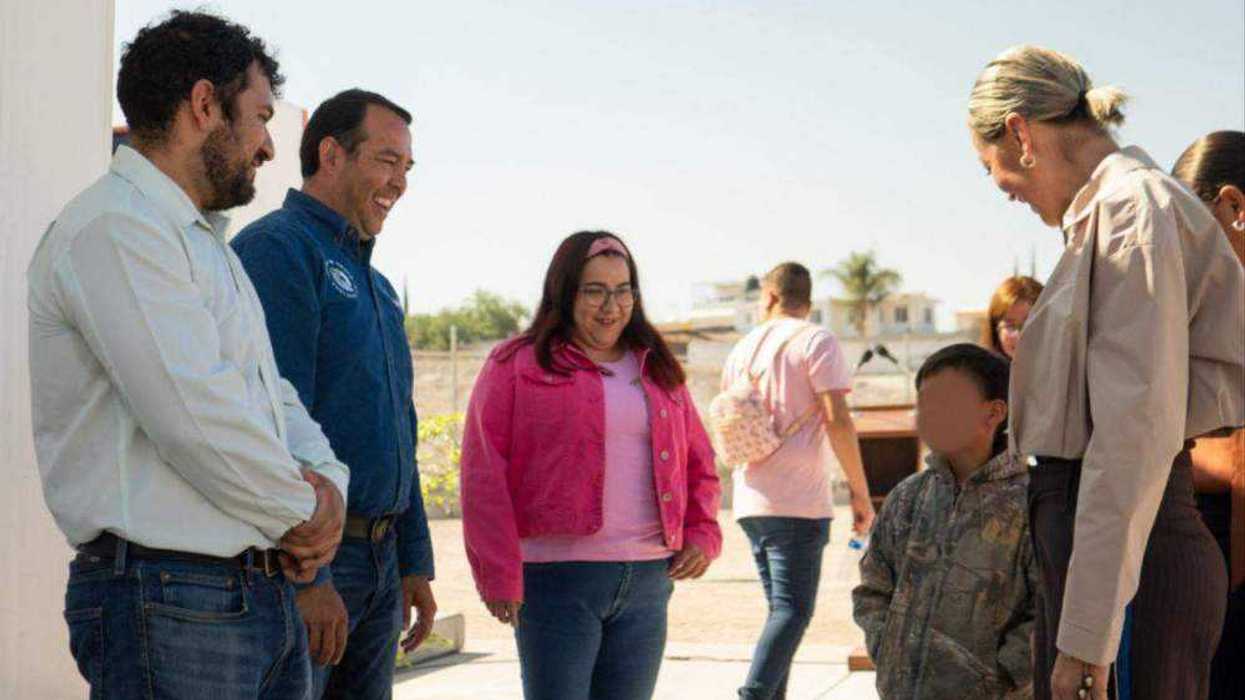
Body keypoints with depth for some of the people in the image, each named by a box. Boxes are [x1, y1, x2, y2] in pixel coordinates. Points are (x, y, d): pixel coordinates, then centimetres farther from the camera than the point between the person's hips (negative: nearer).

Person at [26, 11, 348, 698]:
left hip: (263, 589, 10)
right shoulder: (113, 228, -13)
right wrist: (304, 511, -8)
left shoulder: (209, 245, 22)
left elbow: (274, 393, 22)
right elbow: (197, 417, -21)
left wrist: (325, 479, 1)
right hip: (169, 601, -10)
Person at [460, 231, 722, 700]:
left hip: (647, 581, 5)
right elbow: (484, 473, -6)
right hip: (556, 576, -5)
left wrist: (702, 534, 5)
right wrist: (498, 572, -12)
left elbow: (698, 460, 22)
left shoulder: (657, 370, 16)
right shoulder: (516, 365, 0)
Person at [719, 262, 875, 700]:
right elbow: (837, 420, -12)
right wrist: (861, 494, -8)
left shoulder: (743, 348, 16)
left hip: (751, 500, 6)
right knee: (793, 610, -9)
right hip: (798, 501, -6)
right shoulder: (816, 341, -2)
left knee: (782, 607, 15)